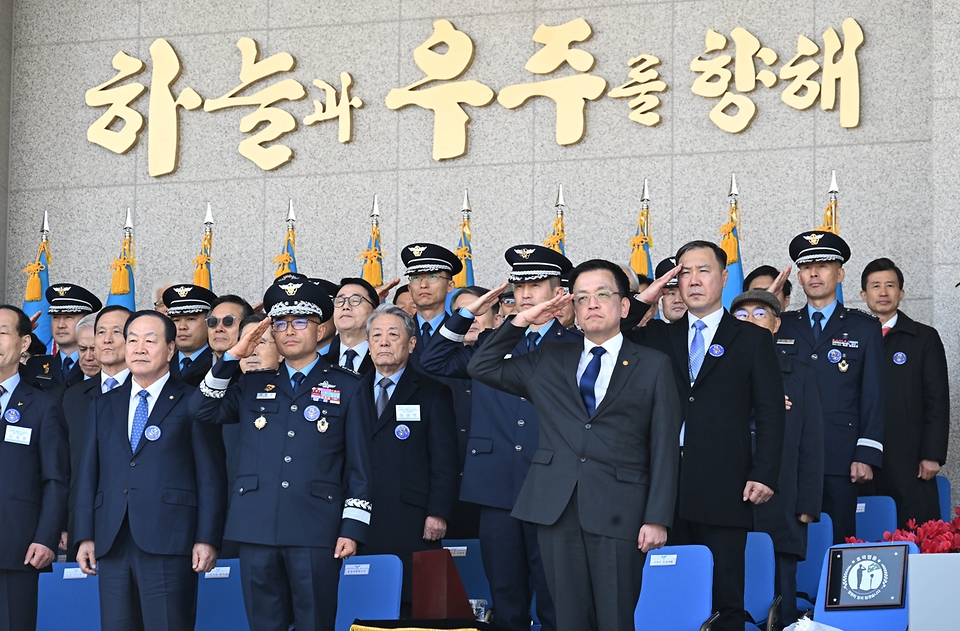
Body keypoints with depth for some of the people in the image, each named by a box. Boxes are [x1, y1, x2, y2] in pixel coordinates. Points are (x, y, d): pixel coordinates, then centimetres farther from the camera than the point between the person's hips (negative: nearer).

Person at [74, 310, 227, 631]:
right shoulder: (103, 405, 19)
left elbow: (211, 476, 0)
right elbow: (89, 474, 16)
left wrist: (207, 539, -8)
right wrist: (86, 536, 7)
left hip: (168, 544, -4)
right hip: (112, 544, 4)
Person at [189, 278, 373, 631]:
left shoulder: (348, 388, 8)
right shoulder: (254, 385, 18)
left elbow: (360, 466, 4)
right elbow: (203, 410, 6)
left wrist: (352, 528, -5)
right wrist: (233, 356, 1)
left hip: (316, 532, -3)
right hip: (257, 530, 3)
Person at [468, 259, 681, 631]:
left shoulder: (653, 367, 9)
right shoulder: (548, 362, 18)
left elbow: (664, 448, 3)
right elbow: (482, 367, 21)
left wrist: (657, 518, -5)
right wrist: (521, 322, 10)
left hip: (618, 514, -3)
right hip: (556, 509, 3)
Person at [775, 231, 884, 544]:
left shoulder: (865, 328, 10)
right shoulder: (781, 327, 15)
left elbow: (873, 396, 4)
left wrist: (866, 456, -5)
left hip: (841, 459, -2)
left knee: (838, 542, -4)